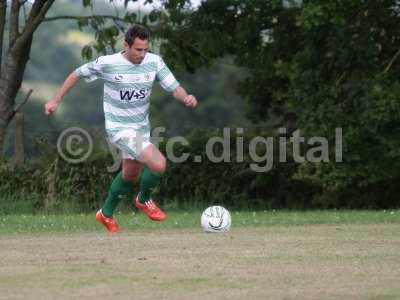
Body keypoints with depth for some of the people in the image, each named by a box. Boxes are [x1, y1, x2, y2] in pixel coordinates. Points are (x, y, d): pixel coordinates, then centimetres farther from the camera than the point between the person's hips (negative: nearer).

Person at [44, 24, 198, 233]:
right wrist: (56, 101, 3)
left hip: (142, 127, 6)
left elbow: (174, 87, -10)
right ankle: (144, 200, 8)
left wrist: (186, 97, -33)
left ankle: (106, 214, 44)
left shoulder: (154, 62, -8)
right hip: (120, 128, -6)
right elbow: (77, 75, -1)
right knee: (159, 164, -22)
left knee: (131, 174, 21)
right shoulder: (107, 63, -17)